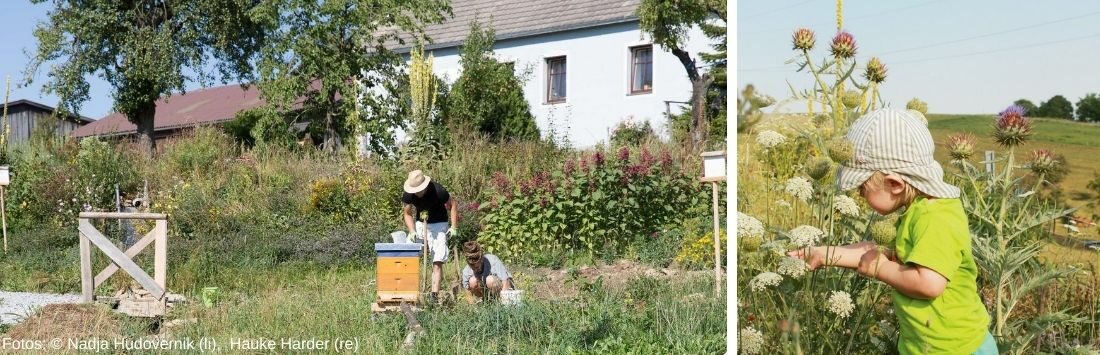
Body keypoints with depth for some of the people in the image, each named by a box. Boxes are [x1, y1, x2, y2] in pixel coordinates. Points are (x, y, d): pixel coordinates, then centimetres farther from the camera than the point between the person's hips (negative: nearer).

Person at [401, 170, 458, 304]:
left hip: (438, 225, -4)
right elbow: (408, 214, -1)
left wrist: (453, 227, -14)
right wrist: (412, 231, -16)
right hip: (420, 224, 4)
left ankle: (435, 294, -9)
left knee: (437, 261, -10)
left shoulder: (438, 191, -26)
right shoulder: (408, 194, -15)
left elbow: (453, 204, -10)